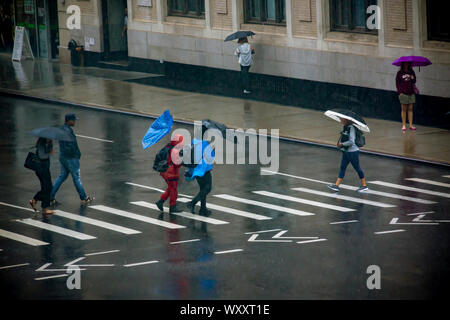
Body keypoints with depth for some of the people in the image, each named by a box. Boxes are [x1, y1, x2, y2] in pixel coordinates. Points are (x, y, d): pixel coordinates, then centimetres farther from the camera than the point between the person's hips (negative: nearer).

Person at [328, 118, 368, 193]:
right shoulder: (345, 127, 6)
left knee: (357, 168, 2)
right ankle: (336, 185, 7)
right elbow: (343, 137, 21)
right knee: (342, 167, 7)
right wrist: (339, 142, 1)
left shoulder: (351, 128, -20)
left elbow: (351, 142, -25)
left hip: (353, 152, -9)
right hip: (346, 151, 9)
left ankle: (364, 186, 14)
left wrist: (342, 144, -15)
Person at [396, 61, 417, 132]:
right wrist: (400, 91, -7)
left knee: (410, 109, 3)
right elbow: (397, 82, 2)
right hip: (403, 93, -3)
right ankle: (404, 126, 2)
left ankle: (411, 125, 4)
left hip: (411, 93, 3)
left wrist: (413, 78, -11)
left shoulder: (411, 72, 9)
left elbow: (414, 81, 11)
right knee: (404, 109, 0)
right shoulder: (400, 73, 1)